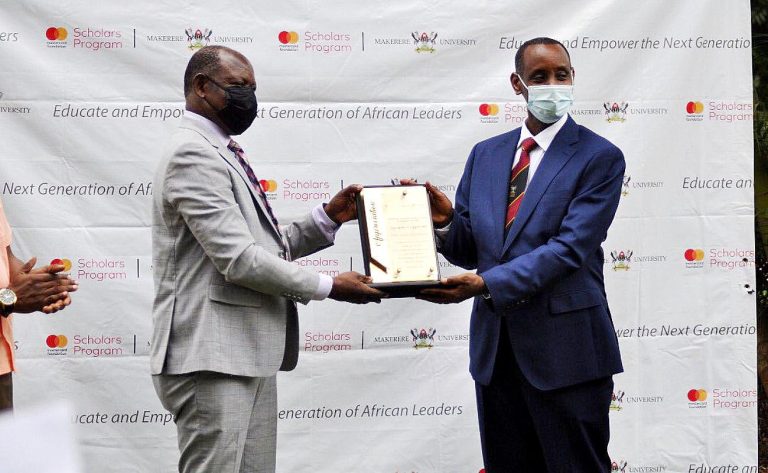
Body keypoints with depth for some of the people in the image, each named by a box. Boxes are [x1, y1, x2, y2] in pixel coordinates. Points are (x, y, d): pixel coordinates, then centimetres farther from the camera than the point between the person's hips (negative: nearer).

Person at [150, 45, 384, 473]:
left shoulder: (223, 155, 20)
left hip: (250, 356, 10)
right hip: (213, 359, -10)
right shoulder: (194, 154, -12)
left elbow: (267, 246, 18)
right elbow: (239, 260, -20)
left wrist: (328, 218, 5)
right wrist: (328, 287, -12)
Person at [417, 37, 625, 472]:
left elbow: (570, 248, -16)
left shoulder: (600, 157, -5)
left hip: (565, 351, -5)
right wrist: (445, 221, -11)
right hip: (495, 348, 5)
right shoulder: (485, 155, 12)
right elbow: (469, 251, 11)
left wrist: (488, 284, -24)